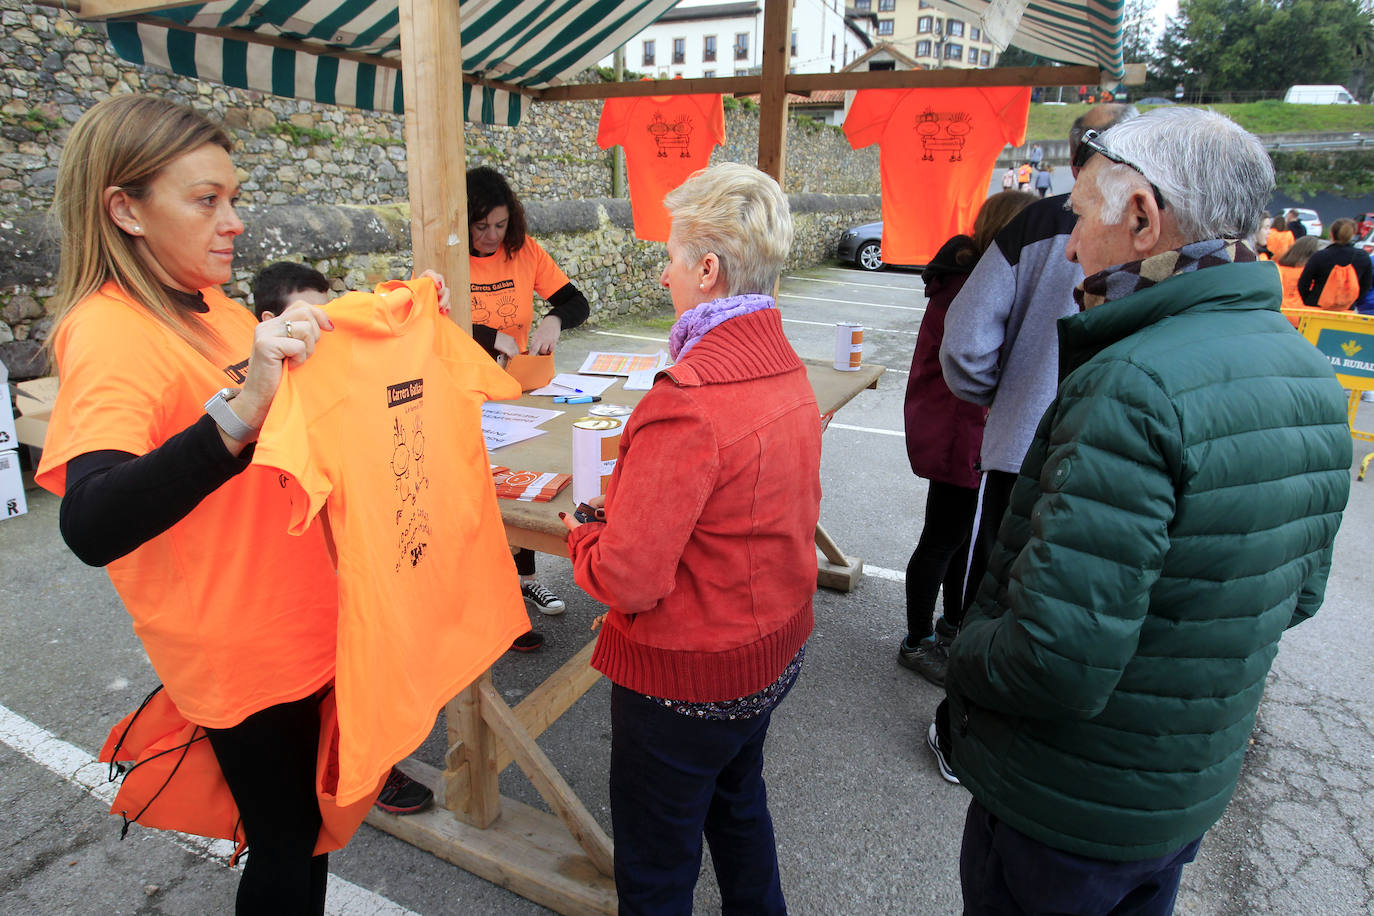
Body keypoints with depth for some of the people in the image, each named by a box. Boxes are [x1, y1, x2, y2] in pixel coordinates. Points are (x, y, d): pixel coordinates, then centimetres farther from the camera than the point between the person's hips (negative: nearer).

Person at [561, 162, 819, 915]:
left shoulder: (688, 401, -30)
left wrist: (580, 536, -7)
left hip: (686, 677, -8)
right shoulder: (786, 371, -1)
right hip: (772, 653, 9)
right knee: (738, 805, 32)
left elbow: (629, 579, -29)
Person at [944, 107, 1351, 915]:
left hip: (1067, 811, -7)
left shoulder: (1136, 387, -32)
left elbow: (1058, 661, -35)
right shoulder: (1310, 373, -1)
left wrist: (965, 656, -15)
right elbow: (1297, 594, 8)